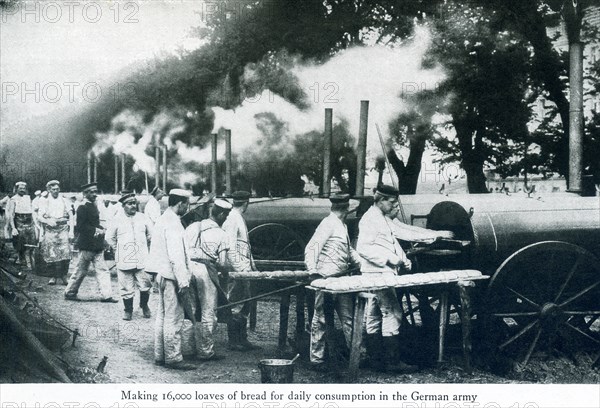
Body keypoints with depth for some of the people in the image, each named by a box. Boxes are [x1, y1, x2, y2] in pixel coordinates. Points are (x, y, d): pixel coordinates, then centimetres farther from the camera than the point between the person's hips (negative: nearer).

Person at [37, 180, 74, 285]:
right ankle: (53, 276, 9)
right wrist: (48, 221, -17)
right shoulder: (44, 202, 11)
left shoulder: (65, 201, 12)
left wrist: (71, 231, -1)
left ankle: (64, 276, -2)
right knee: (51, 255, -4)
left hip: (63, 230, 0)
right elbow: (39, 217, 3)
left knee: (65, 253, -13)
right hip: (49, 230, 0)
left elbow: (71, 217, 9)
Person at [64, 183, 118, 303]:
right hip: (87, 245, -9)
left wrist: (100, 230, 5)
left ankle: (106, 295, 2)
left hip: (96, 246, 9)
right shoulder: (82, 207, -14)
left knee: (102, 270, 3)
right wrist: (95, 230, -20)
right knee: (81, 270, 3)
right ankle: (70, 292, 18)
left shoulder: (93, 206, 13)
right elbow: (80, 227, -20)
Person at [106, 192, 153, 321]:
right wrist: (118, 249, 11)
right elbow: (109, 237, 11)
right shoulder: (117, 220, -1)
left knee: (145, 286, 0)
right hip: (124, 261, -1)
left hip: (142, 260, 1)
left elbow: (150, 234, 17)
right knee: (126, 288, 3)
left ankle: (144, 306, 23)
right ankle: (128, 310, 18)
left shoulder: (142, 218, 4)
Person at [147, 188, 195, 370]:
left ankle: (160, 355, 22)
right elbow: (176, 256, -22)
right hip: (172, 276, -10)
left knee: (162, 316, 15)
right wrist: (183, 282, -21)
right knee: (174, 319, -5)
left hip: (162, 275, 10)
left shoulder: (162, 220, 14)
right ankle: (173, 358, -1)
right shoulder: (172, 223, -18)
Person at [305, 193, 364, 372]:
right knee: (321, 320, -1)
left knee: (348, 317, 11)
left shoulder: (342, 225, 17)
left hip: (342, 279, 9)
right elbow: (311, 248, -19)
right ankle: (317, 360, 4)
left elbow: (348, 249, 28)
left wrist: (360, 262, 14)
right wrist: (312, 270, -31)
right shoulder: (328, 224, -12)